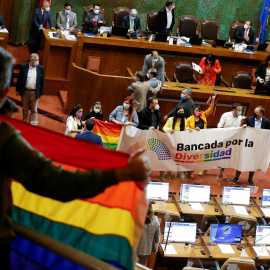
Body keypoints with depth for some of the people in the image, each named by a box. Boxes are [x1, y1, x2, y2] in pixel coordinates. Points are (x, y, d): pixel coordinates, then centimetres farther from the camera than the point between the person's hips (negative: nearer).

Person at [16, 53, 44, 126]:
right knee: (25, 109, 14)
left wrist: (41, 92, 0)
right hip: (25, 92, 1)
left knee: (34, 110, 4)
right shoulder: (23, 67, -2)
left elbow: (42, 81, 2)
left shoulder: (40, 68, -1)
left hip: (35, 93, -1)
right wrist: (17, 90, 2)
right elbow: (19, 79, 3)